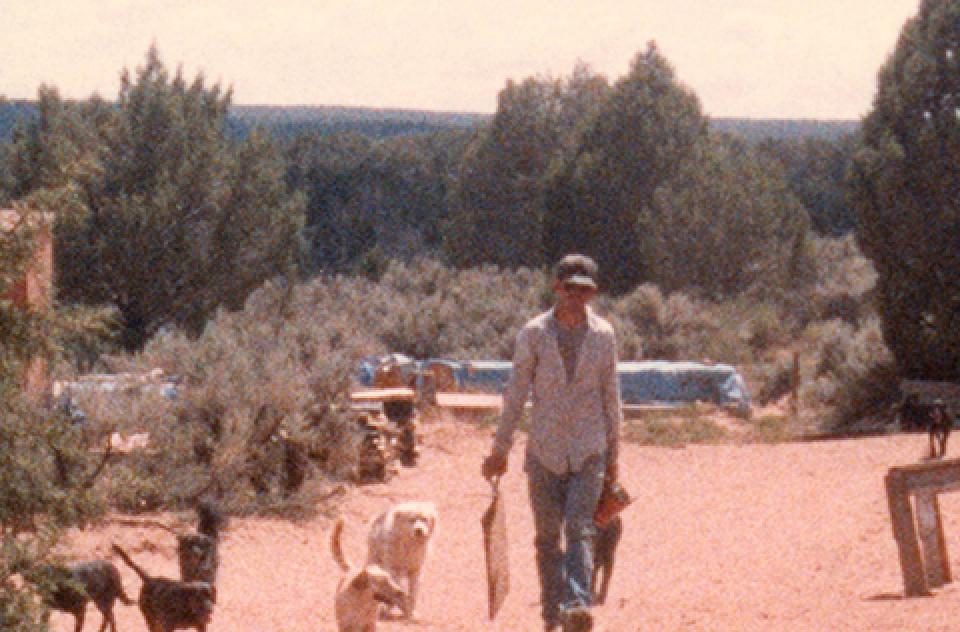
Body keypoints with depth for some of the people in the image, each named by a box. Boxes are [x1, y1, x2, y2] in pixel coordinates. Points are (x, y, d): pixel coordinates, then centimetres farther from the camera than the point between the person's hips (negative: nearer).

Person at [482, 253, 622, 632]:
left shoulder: (603, 334, 4)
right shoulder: (534, 333, 0)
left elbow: (611, 397, 11)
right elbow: (516, 393, 2)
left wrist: (613, 455, 12)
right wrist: (500, 449, 2)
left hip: (588, 451, 0)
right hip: (544, 451, 0)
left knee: (580, 528, -15)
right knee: (548, 536, 3)